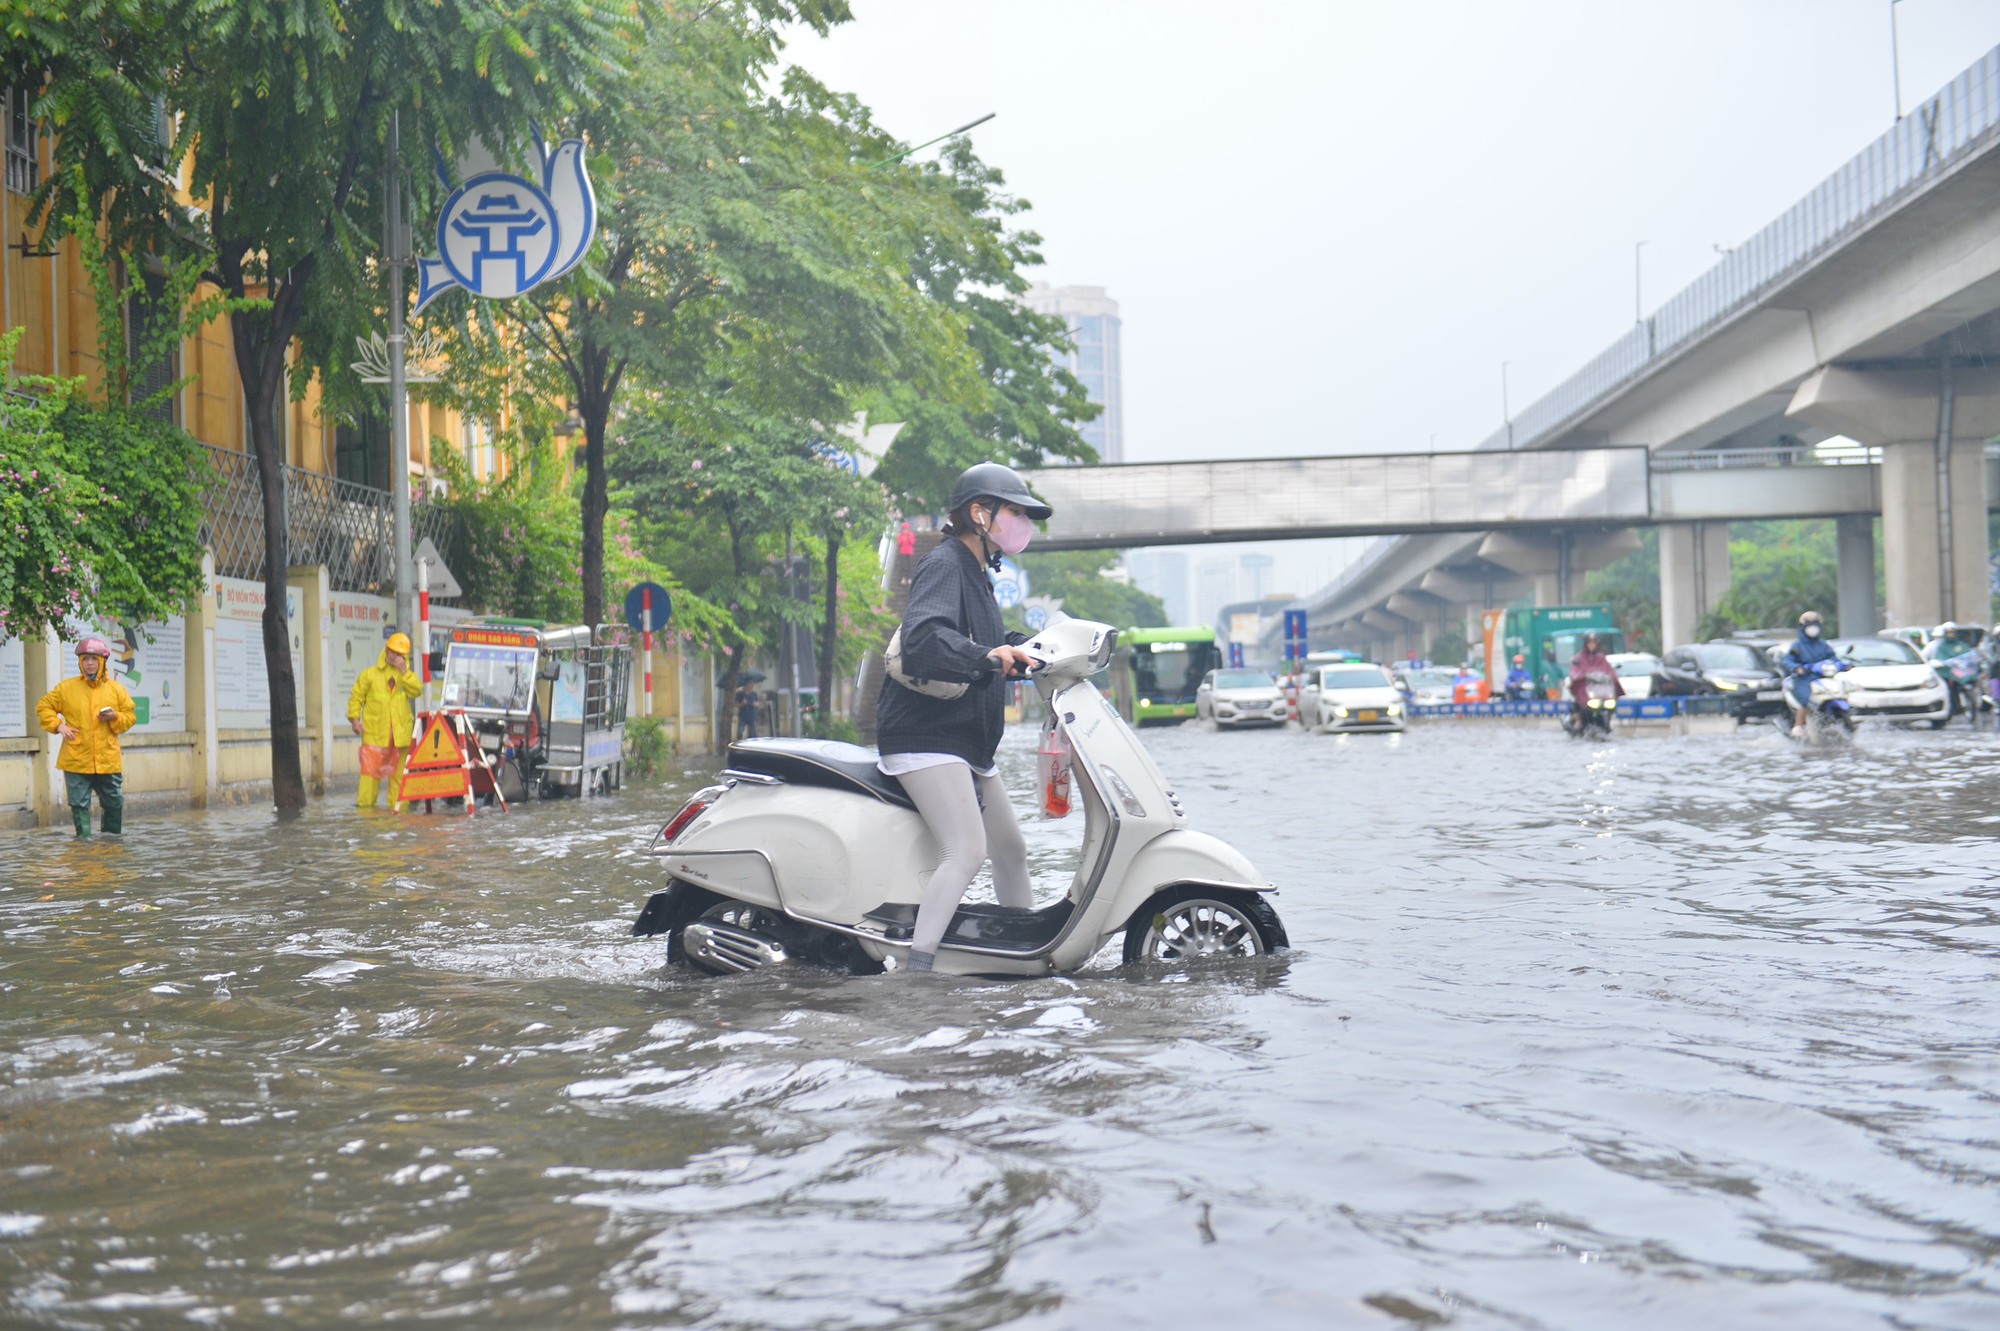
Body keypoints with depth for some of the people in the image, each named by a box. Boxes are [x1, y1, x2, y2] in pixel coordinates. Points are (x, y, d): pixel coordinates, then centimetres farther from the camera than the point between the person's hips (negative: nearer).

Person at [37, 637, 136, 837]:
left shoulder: (116, 689, 7)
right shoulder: (67, 688, 4)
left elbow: (131, 716, 11)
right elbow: (43, 706, 11)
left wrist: (115, 717, -10)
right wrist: (57, 725, -3)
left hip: (108, 759, 1)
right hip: (77, 760, -1)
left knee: (114, 803, 6)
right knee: (79, 804, 0)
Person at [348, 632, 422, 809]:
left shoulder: (408, 675, 15)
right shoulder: (370, 674, 9)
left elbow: (417, 690, -4)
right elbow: (356, 696, 8)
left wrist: (404, 671, -10)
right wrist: (354, 718, -3)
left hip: (401, 733, 2)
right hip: (375, 732, -2)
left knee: (399, 772, 3)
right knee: (370, 768, -9)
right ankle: (365, 804, -7)